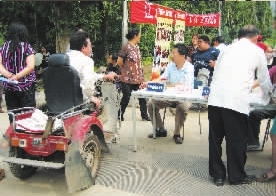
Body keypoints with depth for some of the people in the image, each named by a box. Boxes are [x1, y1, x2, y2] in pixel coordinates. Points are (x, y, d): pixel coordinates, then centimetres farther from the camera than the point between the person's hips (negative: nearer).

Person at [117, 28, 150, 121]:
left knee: (142, 96, 7)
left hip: (138, 77, 7)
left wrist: (141, 73, 11)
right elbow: (119, 62, -12)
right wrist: (126, 69, 3)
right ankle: (120, 115, 18)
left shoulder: (137, 47, 11)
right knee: (126, 97, 2)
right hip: (128, 78, -7)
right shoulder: (126, 46, -12)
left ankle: (144, 115, 17)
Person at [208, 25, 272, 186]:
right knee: (237, 140, 11)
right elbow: (264, 79, 20)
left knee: (215, 138, 14)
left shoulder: (228, 48, 22)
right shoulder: (257, 51, 12)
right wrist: (268, 92, 43)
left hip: (215, 98, 4)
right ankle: (237, 176, 25)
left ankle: (217, 175, 26)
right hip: (236, 100, -4)